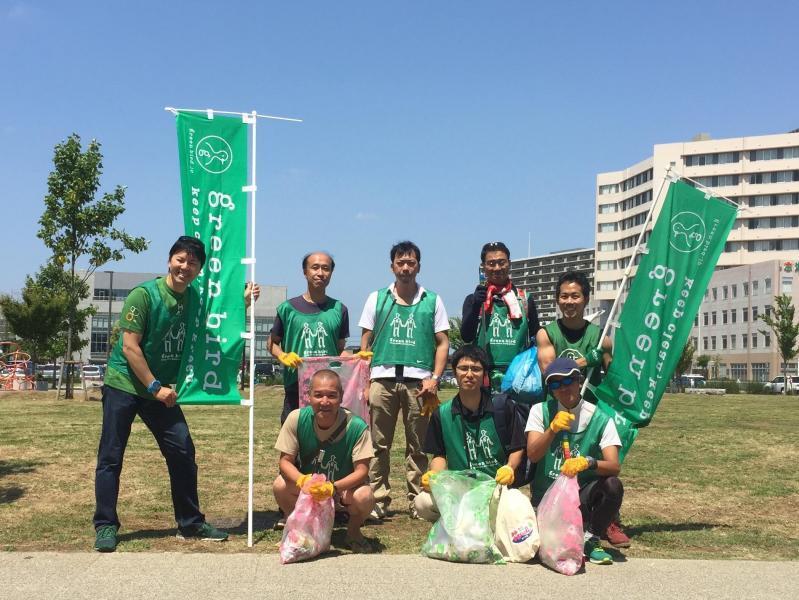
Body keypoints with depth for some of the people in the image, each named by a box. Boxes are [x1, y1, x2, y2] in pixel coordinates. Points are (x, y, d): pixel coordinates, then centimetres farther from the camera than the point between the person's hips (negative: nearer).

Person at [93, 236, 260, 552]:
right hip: (124, 384, -5)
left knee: (182, 452, 2)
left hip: (161, 389, 6)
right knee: (111, 457, -3)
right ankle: (105, 526, 9)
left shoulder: (195, 297, 3)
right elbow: (129, 347, -18)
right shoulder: (144, 294, -15)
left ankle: (190, 524, 12)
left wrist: (244, 301, 2)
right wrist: (155, 387, -17)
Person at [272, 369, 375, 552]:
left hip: (344, 487, -2)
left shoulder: (356, 426, -26)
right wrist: (302, 481, -38)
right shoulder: (297, 418, -20)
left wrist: (332, 487, -41)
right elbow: (285, 461, -17)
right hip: (307, 482, 2)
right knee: (280, 486, -27)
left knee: (364, 497, -33)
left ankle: (353, 532, 3)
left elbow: (362, 470, -25)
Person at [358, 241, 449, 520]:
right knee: (379, 444, 2)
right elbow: (365, 343, 10)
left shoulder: (432, 301, 9)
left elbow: (442, 342, 8)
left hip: (418, 380, -1)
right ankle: (378, 500, 8)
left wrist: (434, 378, -4)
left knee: (418, 446, 3)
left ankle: (417, 500, 10)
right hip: (382, 378, 1)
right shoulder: (377, 299, 11)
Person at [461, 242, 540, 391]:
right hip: (484, 377, -1)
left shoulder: (525, 300, 12)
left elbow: (536, 339, 17)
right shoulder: (474, 299, 8)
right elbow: (466, 337, -5)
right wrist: (475, 306, -21)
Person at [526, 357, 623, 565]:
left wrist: (588, 462, -40)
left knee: (613, 485, -30)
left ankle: (591, 539, -7)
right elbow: (532, 455, -15)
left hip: (583, 495, 1)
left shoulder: (601, 420, -6)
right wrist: (552, 428, -32)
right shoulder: (540, 411, -3)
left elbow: (614, 467, -19)